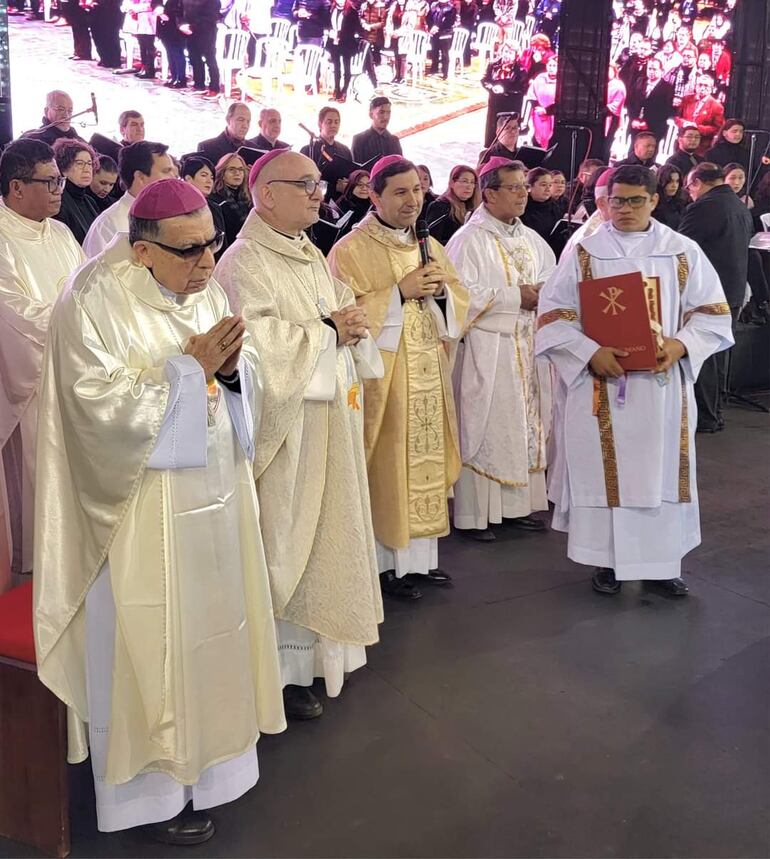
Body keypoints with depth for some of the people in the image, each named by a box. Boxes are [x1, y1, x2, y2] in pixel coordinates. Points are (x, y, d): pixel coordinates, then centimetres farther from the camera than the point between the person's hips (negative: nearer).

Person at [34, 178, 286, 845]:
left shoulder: (206, 288, 5)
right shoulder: (96, 301, -15)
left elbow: (239, 385, 9)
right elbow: (99, 402, -22)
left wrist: (229, 366, -14)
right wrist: (189, 367, -20)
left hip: (213, 492, 7)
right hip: (143, 507, -7)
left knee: (210, 621, 17)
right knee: (152, 643, 5)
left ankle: (206, 751, 38)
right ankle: (153, 788, 25)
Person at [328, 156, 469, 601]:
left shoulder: (432, 247, 15)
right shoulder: (351, 250, -6)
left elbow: (460, 303, 15)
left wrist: (442, 289, -7)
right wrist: (400, 292, -18)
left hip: (429, 376, 6)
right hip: (382, 377, -6)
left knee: (427, 461, 8)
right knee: (387, 467, -3)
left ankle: (421, 554, 20)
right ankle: (387, 562, 8)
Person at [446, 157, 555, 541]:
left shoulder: (531, 239, 13)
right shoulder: (470, 239, -9)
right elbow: (461, 293, -18)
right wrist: (517, 297, -15)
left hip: (528, 346, 7)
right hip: (487, 348, -7)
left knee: (525, 424, 11)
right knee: (483, 427, -3)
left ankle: (518, 504, 22)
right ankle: (475, 512, 6)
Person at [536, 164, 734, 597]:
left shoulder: (683, 251, 6)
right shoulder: (584, 252, 2)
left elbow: (712, 311, 7)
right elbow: (554, 314, -2)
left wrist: (682, 343, -13)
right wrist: (590, 352, -17)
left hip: (664, 384, 2)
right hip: (601, 384, -1)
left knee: (662, 471, 7)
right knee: (604, 471, 3)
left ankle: (662, 561, 20)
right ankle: (606, 558, 16)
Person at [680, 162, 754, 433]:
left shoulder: (703, 207, -16)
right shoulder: (743, 209, 10)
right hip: (734, 293, 8)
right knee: (719, 355, 16)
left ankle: (705, 417, 5)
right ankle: (716, 412, 24)